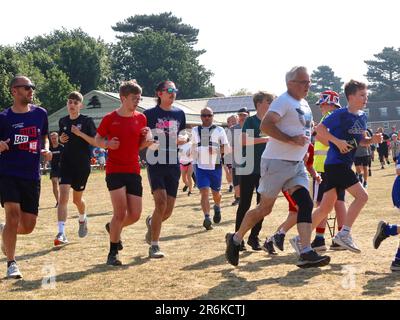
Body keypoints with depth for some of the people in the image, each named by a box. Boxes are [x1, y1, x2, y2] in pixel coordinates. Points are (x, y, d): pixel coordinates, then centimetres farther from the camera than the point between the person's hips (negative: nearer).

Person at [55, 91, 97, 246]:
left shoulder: (87, 121, -6)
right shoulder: (63, 121, 7)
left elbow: (96, 142, -9)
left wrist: (80, 134, -20)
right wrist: (61, 139, -1)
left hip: (82, 165, -2)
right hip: (66, 163, 2)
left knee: (77, 199, 12)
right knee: (63, 197, -13)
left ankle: (82, 219, 45)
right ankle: (61, 234, -17)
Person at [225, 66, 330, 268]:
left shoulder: (304, 104, 16)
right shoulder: (284, 101, -13)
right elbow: (265, 126, -25)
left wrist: (305, 140, 14)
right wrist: (291, 140, -26)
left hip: (297, 164, 8)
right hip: (277, 162, -8)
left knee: (306, 204, -5)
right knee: (265, 208, 0)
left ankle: (306, 253, -8)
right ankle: (235, 239, 19)